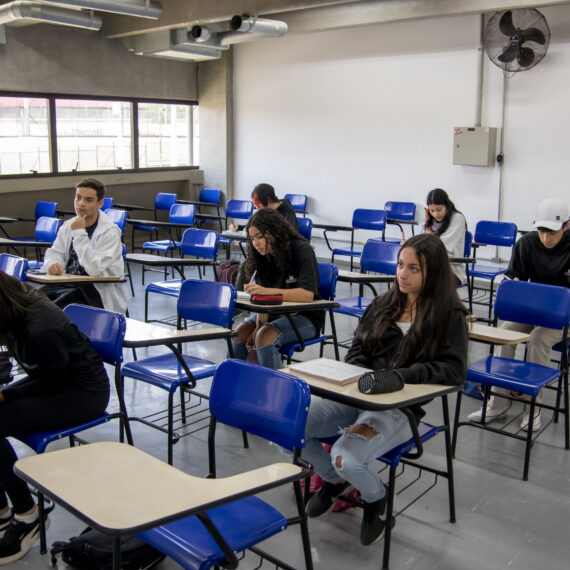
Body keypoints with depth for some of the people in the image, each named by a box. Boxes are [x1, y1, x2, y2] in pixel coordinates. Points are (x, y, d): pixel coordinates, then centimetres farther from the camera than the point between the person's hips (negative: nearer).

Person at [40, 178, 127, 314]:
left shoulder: (110, 231, -11)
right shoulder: (68, 226, 12)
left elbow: (94, 269, -23)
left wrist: (79, 233, -21)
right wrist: (52, 264, -14)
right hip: (69, 283, 6)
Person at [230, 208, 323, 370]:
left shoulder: (302, 250, -17)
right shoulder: (265, 255, 2)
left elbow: (308, 294, -30)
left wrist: (266, 291, -38)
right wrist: (259, 327, -20)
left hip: (305, 316, -6)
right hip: (277, 313, 6)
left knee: (266, 337, -30)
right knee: (240, 333, -17)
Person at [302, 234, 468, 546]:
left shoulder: (450, 314, -3)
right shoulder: (383, 304, 13)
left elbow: (454, 369, -13)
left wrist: (399, 376, -24)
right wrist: (357, 376, -6)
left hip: (401, 406, -5)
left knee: (348, 459, -31)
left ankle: (375, 498, 10)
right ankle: (335, 480, 16)